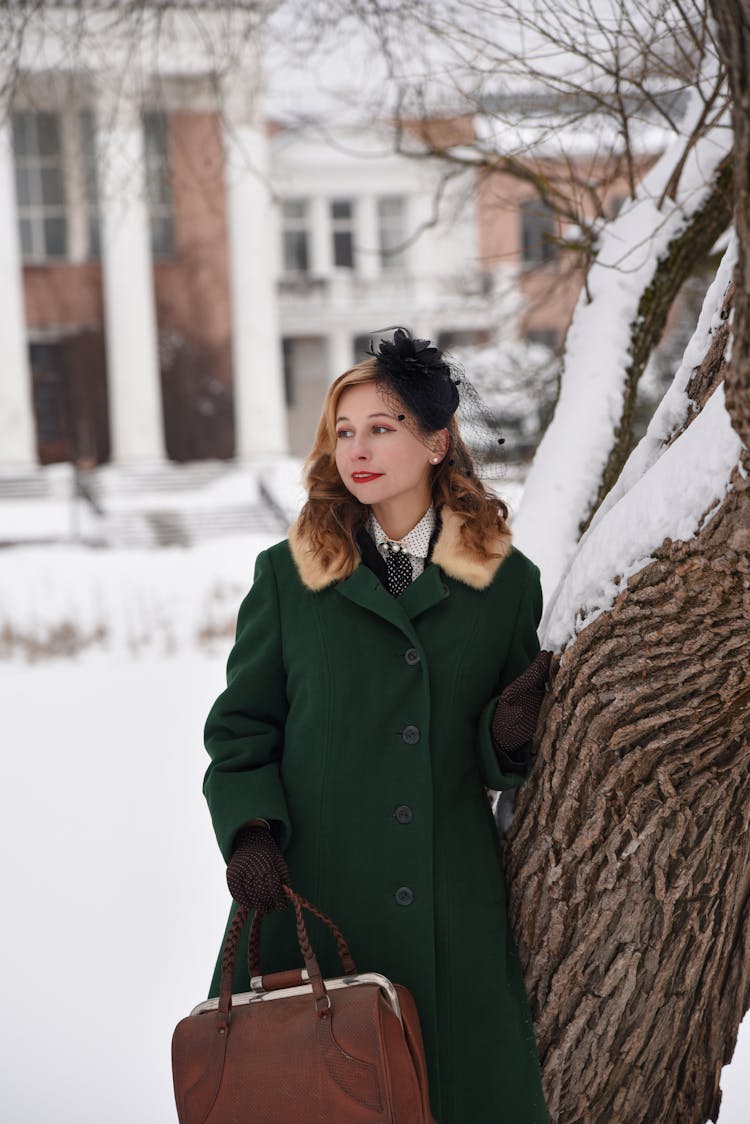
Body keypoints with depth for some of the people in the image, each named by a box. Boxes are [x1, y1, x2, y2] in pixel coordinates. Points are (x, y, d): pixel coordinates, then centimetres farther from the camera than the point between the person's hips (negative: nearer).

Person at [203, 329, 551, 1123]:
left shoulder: (506, 581, 6)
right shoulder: (288, 575, 4)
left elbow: (508, 766, 13)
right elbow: (240, 726, 7)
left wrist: (510, 735, -10)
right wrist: (251, 832, -9)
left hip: (452, 907, 1)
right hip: (311, 896, 0)